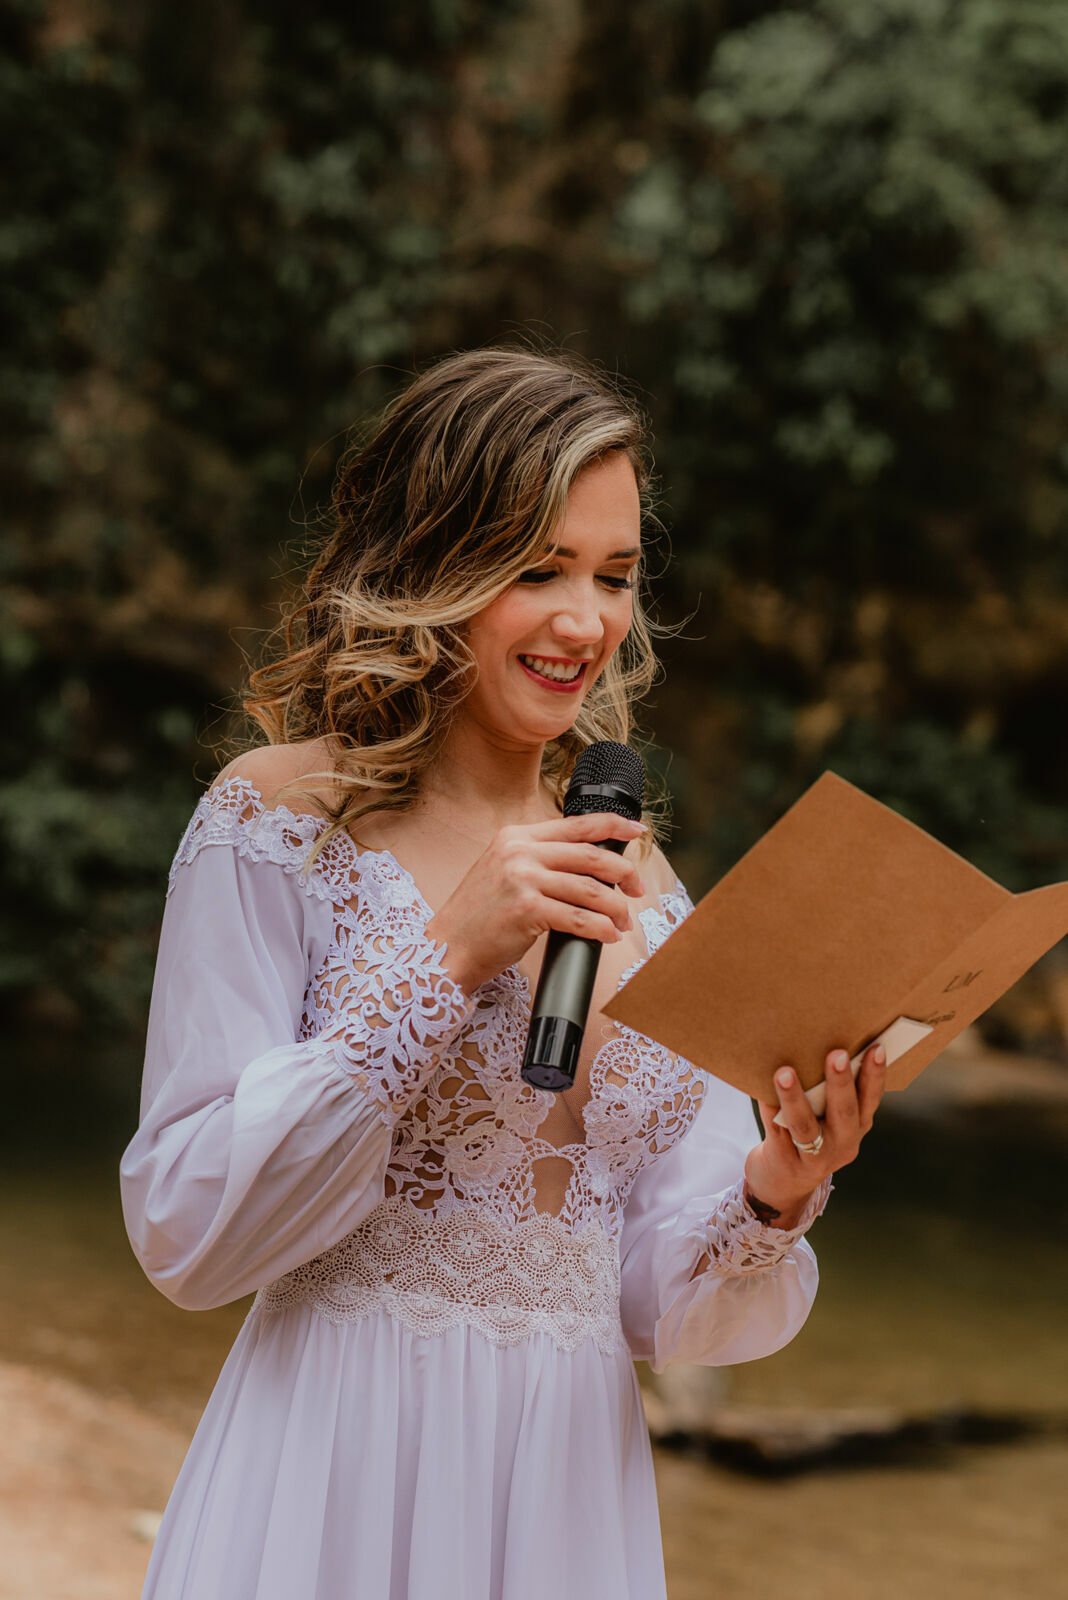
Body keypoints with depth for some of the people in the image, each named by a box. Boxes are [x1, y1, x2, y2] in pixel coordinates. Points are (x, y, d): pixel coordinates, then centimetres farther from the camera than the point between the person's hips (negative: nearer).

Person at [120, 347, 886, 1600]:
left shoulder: (638, 885, 6)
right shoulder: (281, 819, -8)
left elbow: (661, 1308, 5)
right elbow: (182, 1232, -15)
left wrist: (774, 1201, -16)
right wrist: (447, 959, -20)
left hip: (578, 1492, 5)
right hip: (342, 1489, -4)